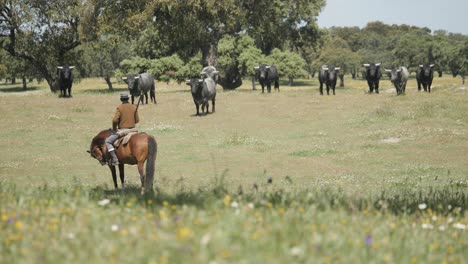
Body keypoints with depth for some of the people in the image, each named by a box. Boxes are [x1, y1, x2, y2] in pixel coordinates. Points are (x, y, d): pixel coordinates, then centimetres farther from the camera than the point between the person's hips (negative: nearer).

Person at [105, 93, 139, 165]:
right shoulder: (134, 107, 3)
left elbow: (115, 120, -18)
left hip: (122, 130, -6)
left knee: (107, 141, 2)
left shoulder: (120, 108, -12)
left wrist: (114, 129, -2)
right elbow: (137, 120, 7)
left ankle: (114, 159, -11)